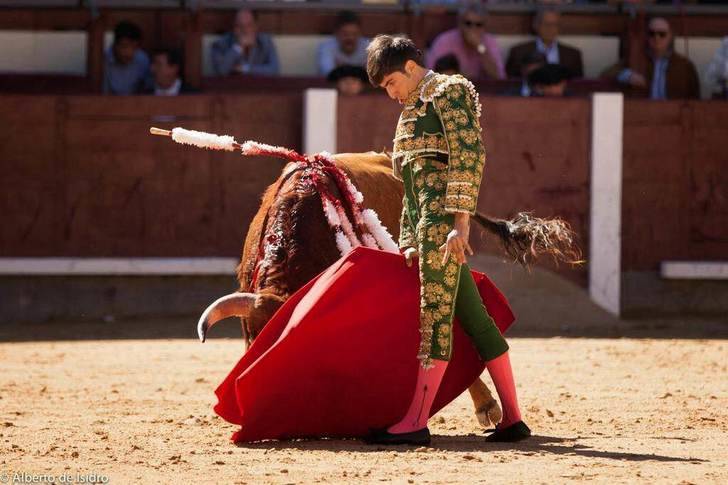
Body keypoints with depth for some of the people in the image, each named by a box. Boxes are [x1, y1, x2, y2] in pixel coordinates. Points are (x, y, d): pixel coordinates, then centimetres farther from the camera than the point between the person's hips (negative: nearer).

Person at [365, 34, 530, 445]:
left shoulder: (448, 91, -2)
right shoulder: (413, 110, 27)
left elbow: (469, 156, -13)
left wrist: (461, 221, -21)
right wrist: (409, 241, 17)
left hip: (444, 215, -10)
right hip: (425, 216, 10)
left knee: (435, 312, -12)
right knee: (473, 318, 8)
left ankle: (416, 422, -16)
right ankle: (513, 418, 9)